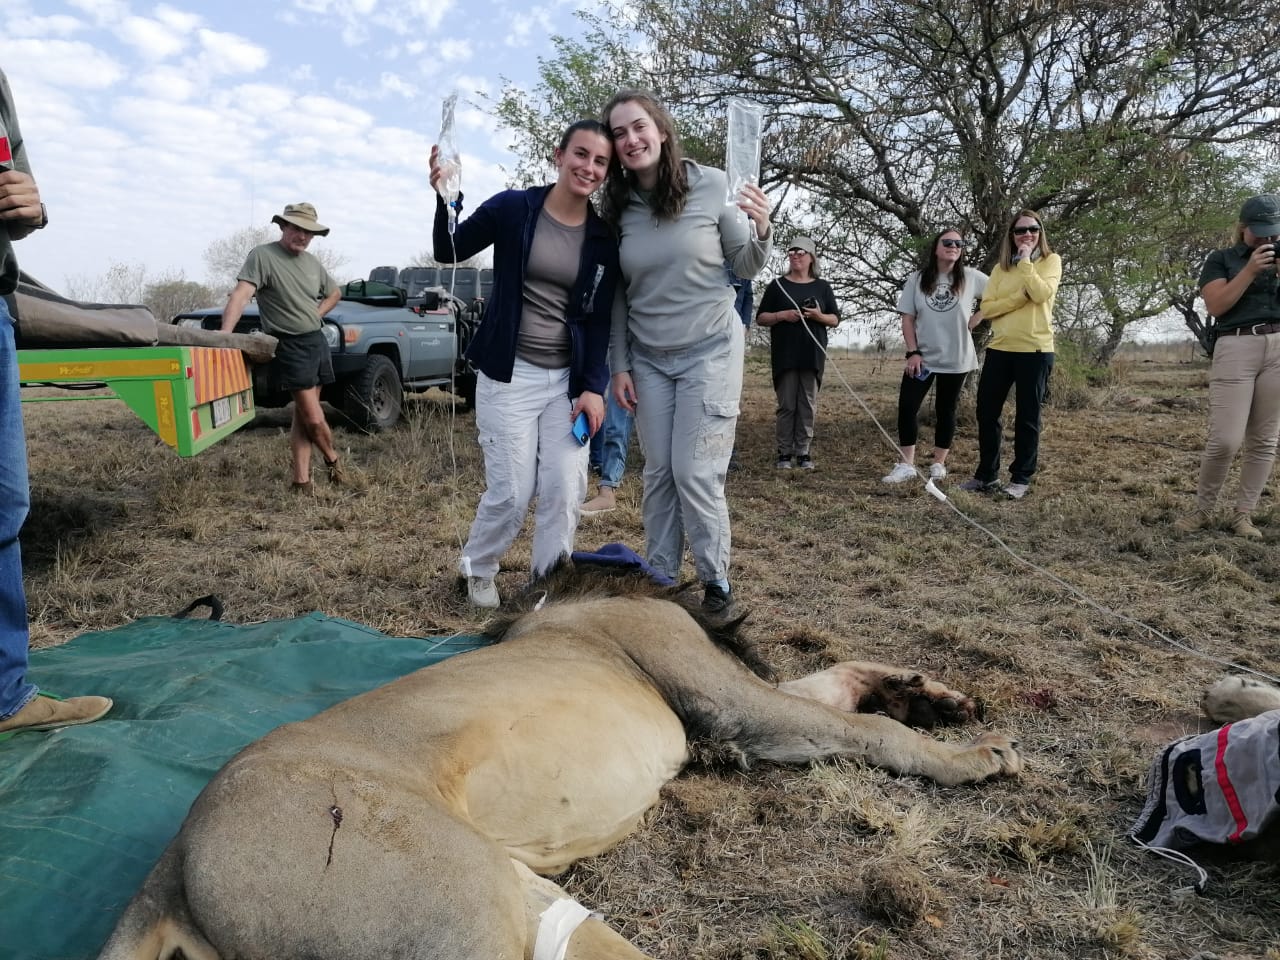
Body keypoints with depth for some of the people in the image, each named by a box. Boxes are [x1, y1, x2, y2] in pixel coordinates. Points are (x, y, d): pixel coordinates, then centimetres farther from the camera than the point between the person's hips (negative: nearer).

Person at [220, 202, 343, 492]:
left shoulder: (312, 262, 11)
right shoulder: (262, 256, -10)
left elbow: (335, 293, 29)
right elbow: (241, 295, -22)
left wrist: (316, 314, 10)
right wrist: (224, 335, -35)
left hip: (317, 341, 7)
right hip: (290, 346, -7)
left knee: (302, 414, 8)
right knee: (313, 418, -8)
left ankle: (301, 479, 11)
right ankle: (332, 458, 20)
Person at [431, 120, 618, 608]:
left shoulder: (604, 239, 4)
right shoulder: (514, 207, -4)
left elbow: (599, 320, 5)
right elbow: (449, 252, 3)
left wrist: (594, 386, -5)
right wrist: (446, 198, -16)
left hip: (568, 381, 3)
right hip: (509, 375, -3)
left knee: (565, 493, -1)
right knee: (511, 493, -2)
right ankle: (476, 569, 27)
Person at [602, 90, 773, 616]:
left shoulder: (711, 185, -9)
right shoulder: (617, 207, -1)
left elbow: (746, 268, 0)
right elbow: (618, 296, 6)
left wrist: (760, 230, -20)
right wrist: (619, 366, 4)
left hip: (710, 350, -3)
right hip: (649, 359, 3)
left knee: (695, 473, -6)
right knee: (659, 473, 8)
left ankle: (716, 581, 12)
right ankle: (659, 577, 21)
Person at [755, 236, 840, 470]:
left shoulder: (822, 287, 11)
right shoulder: (777, 285, 8)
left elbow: (835, 319, 10)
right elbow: (761, 318, 6)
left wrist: (819, 316, -12)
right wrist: (782, 315, -13)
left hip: (812, 355, 1)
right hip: (785, 355, -1)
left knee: (808, 405, 1)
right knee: (787, 405, -2)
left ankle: (803, 452, 7)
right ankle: (784, 453, 4)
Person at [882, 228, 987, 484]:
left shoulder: (971, 277, -2)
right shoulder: (917, 280, 1)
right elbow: (907, 319, 1)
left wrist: (975, 319, -3)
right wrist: (913, 352, -7)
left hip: (955, 359, -1)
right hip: (922, 357, 1)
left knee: (945, 410, 8)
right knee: (907, 406, -6)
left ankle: (938, 464, 18)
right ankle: (906, 465, 1)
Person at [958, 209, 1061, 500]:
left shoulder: (1051, 261, 2)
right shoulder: (1001, 268, 11)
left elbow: (1042, 294, -17)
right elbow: (987, 307, 0)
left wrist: (1025, 261, -10)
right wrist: (1021, 296, -13)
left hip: (1035, 350, -4)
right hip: (1000, 349, 4)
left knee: (1027, 417, 2)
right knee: (986, 412, 6)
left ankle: (1021, 478, 11)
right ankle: (987, 474, 19)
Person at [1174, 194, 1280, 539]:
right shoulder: (1221, 259, 9)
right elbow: (1215, 306, -6)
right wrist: (1251, 269, -10)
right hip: (1236, 349, -4)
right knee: (1225, 440, -12)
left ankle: (1243, 514, 10)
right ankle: (1202, 510, 3)